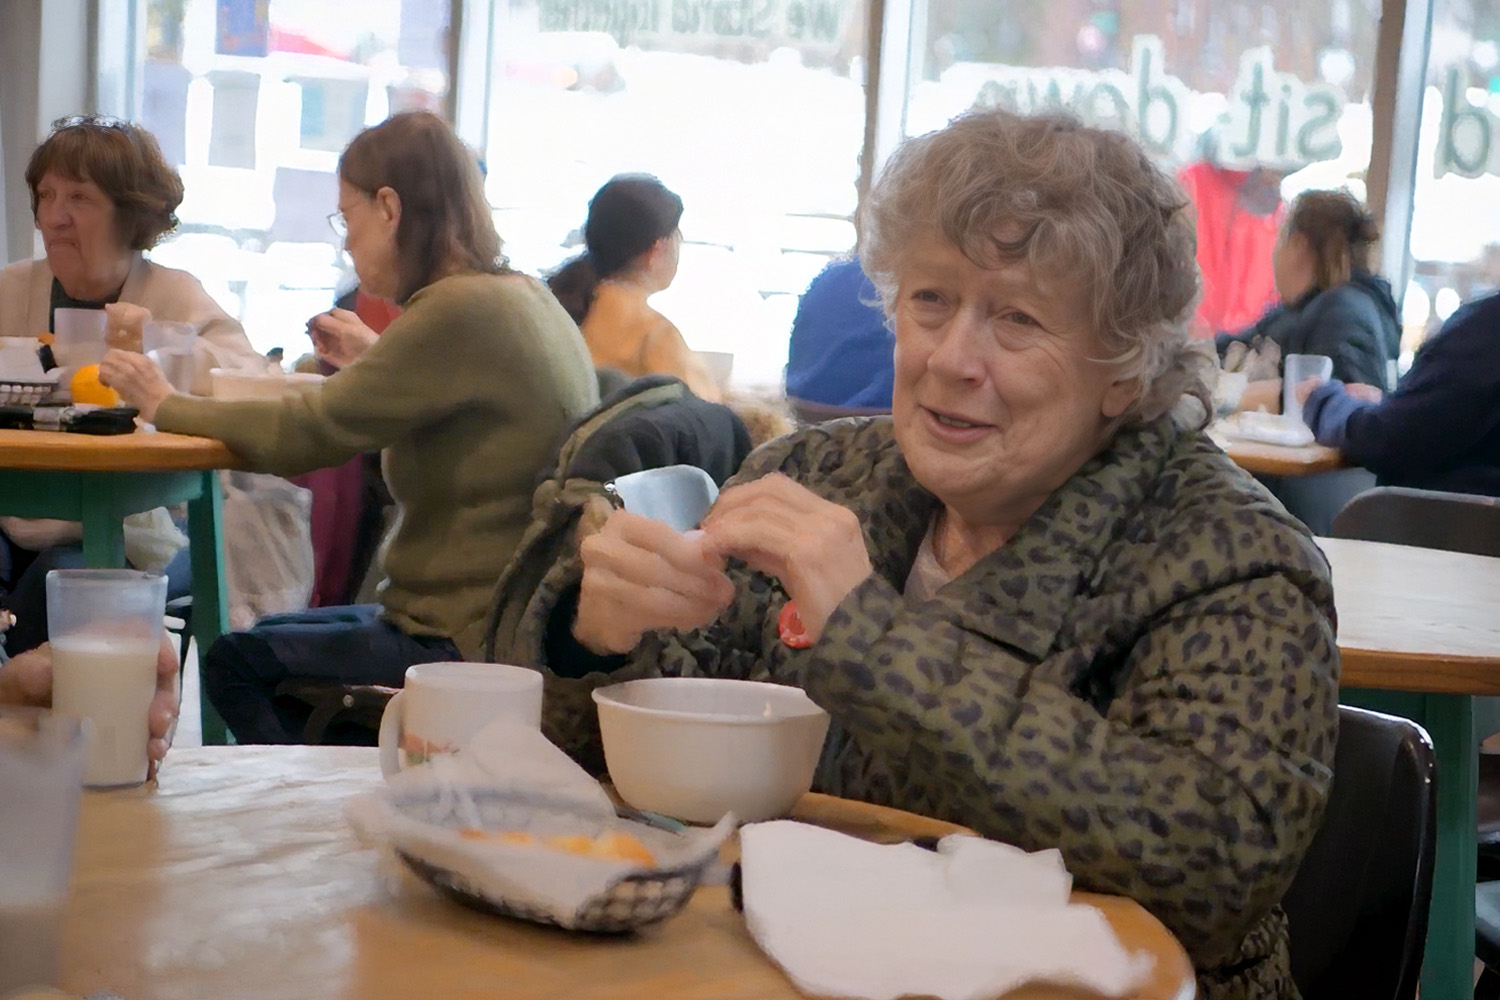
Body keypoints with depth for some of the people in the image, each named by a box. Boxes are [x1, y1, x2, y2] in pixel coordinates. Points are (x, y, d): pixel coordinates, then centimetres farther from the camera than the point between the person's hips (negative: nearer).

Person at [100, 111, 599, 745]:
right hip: (507, 616, 10)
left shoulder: (461, 309, -21)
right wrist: (376, 363, 19)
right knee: (266, 634, 23)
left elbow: (306, 434, -19)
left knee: (234, 662, 2)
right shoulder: (524, 297, 8)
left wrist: (165, 406, -5)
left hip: (469, 642, -10)